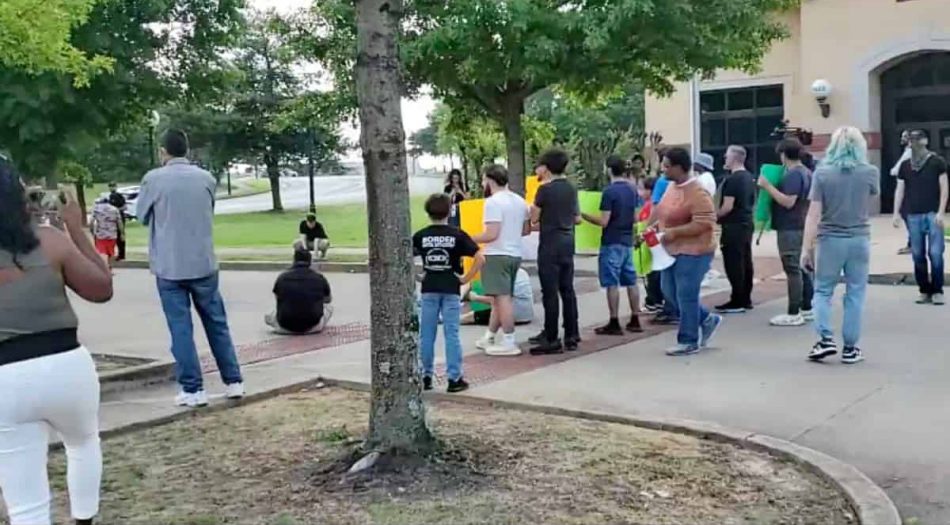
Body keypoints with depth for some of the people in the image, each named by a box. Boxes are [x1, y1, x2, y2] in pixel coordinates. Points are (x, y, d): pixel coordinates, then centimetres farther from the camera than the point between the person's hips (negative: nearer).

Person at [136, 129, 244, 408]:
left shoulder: (153, 179, -7)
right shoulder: (206, 178, 2)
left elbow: (142, 216, 7)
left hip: (169, 267, -3)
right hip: (204, 264, 3)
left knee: (181, 329, 3)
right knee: (217, 324, 12)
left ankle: (193, 390, 5)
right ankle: (234, 382, 15)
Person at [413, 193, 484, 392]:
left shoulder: (420, 236, 0)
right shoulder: (457, 235, -5)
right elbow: (480, 258, -12)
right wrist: (466, 278, -4)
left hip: (429, 290, 2)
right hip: (451, 290, -2)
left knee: (426, 334, 9)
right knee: (451, 334, 2)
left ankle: (426, 376, 15)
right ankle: (454, 378, 3)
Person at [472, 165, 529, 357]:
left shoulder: (493, 202, -15)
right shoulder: (520, 201, 11)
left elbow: (491, 234, -21)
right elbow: (525, 230, 16)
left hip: (497, 255, -9)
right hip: (514, 254, 9)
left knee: (502, 298, -5)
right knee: (500, 298, 16)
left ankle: (509, 342, -3)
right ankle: (489, 337, 25)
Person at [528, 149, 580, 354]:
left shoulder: (545, 189, -12)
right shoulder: (571, 188, 9)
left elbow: (534, 218, -7)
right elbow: (577, 218, 14)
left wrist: (533, 208, 13)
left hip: (550, 244, -7)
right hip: (568, 242, 7)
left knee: (550, 292, -4)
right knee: (567, 289, 11)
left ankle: (551, 340, -2)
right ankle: (572, 336, 15)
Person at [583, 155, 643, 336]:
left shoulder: (609, 191, -15)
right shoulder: (632, 191, 8)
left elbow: (603, 221, -17)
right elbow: (635, 219, 13)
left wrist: (584, 215, -6)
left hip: (612, 243, -7)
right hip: (627, 242, 7)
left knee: (612, 283, -3)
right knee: (631, 281, 11)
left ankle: (614, 323, -2)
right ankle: (635, 320, 16)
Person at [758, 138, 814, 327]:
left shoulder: (793, 175, -17)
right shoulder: (806, 173, 14)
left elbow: (788, 202, -25)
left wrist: (767, 186, -21)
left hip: (790, 228, -10)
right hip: (802, 226, 10)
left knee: (793, 270, -8)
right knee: (802, 268, 13)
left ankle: (793, 314, -7)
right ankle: (807, 309, 19)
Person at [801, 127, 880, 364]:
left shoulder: (822, 172, -7)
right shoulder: (871, 172, -2)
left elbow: (813, 214, -10)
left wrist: (807, 248, -7)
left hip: (830, 239, -1)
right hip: (859, 240, 1)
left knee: (822, 290, 12)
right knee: (855, 294, 8)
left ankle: (826, 339, 0)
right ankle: (850, 348, 11)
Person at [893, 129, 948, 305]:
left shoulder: (937, 162, 0)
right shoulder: (905, 165, 10)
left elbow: (944, 188, -2)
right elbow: (900, 190, 13)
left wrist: (941, 212, -10)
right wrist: (896, 213, 5)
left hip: (933, 214, -3)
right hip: (913, 215, 4)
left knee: (935, 253, -7)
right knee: (918, 255, 4)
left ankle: (937, 291, 2)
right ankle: (925, 291, 12)